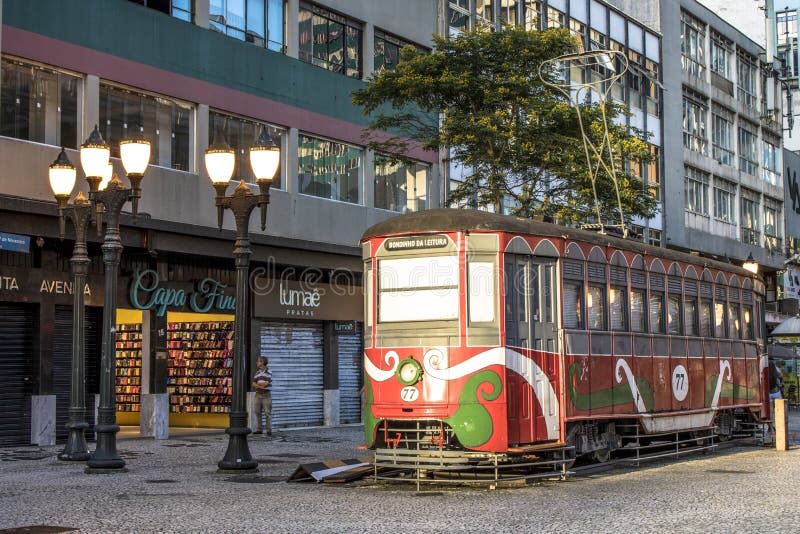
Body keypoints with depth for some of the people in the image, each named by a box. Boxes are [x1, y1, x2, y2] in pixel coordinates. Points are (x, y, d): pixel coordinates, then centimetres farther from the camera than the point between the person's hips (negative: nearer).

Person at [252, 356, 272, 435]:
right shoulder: (257, 373, 12)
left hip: (266, 395, -6)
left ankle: (269, 430, -3)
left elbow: (266, 383, -13)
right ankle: (260, 429, 13)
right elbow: (254, 385, 6)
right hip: (258, 394, 6)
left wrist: (257, 384, 0)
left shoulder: (268, 372, -5)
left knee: (267, 413, -5)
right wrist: (260, 386, -13)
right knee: (257, 412, 6)